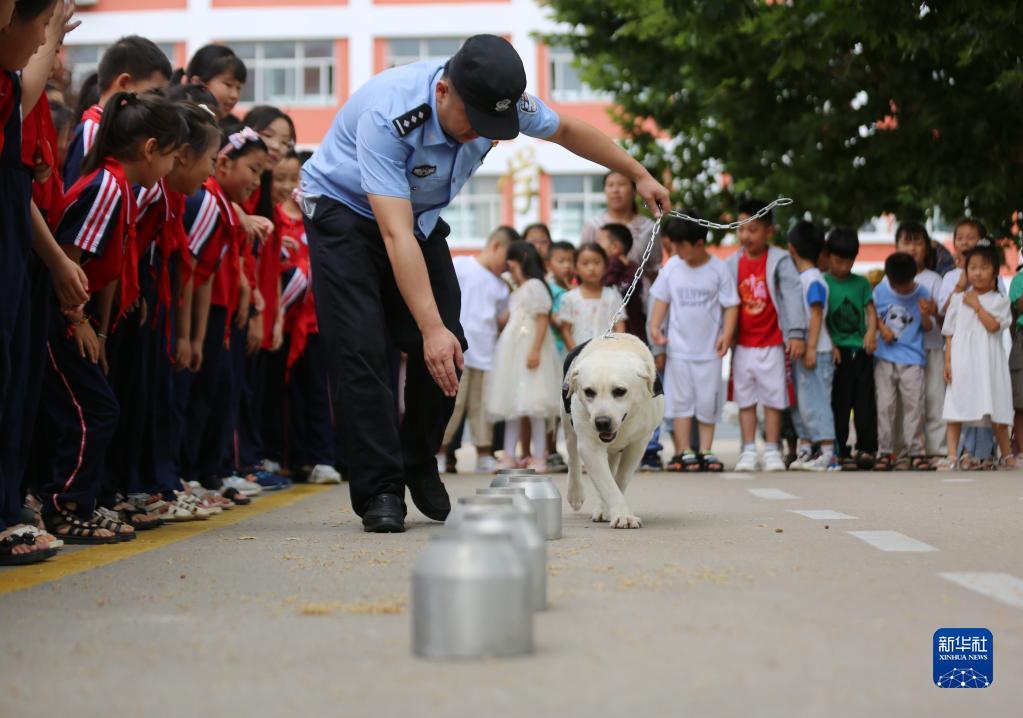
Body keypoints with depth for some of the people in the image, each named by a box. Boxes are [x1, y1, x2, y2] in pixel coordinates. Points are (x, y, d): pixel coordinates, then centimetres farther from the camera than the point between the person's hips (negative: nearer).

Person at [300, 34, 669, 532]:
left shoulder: (504, 100, -21)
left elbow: (565, 130, 2)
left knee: (444, 350, -4)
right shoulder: (386, 117, -39)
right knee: (362, 349, -18)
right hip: (345, 211, -5)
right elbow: (396, 235, -43)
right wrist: (431, 327, -50)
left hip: (422, 215, 5)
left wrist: (638, 174, 11)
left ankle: (419, 467, 18)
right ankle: (379, 491, -11)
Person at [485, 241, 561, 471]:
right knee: (511, 407, 8)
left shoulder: (535, 286, -7)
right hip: (512, 354, 10)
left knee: (533, 408, -9)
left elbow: (543, 319, -15)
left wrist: (535, 350, -21)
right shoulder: (516, 291, 21)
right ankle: (510, 455, 11)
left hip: (529, 351, -10)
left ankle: (538, 458, -7)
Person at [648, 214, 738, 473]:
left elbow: (731, 305, -3)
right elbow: (661, 299, 7)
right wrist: (655, 326, -7)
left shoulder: (718, 268, -5)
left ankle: (705, 451, 12)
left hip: (709, 349, -1)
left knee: (708, 402, 4)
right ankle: (683, 452, 6)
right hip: (679, 347, 2)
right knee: (681, 400, 2)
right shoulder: (672, 266, 1)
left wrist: (727, 334, -14)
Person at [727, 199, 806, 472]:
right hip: (743, 344, 3)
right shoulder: (733, 264, 4)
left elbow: (792, 295, -12)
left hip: (772, 343, -3)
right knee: (745, 399, 6)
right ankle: (748, 451, 12)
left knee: (773, 398, 3)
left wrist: (796, 333, -19)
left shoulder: (780, 261, -6)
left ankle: (772, 451, 11)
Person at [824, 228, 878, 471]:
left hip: (861, 350, 3)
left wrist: (871, 332, -12)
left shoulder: (861, 283, 12)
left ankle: (866, 449, 2)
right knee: (839, 403, -1)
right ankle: (841, 453, 2)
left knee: (865, 401, 0)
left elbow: (870, 310, 8)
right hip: (838, 351, -3)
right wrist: (830, 346, -12)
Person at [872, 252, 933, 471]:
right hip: (885, 358, 1)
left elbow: (927, 327, 3)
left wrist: (925, 315, -18)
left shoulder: (922, 295, -2)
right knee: (885, 406, 2)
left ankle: (916, 452, 4)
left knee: (914, 405, -3)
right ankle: (885, 452, 7)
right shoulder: (880, 291, 0)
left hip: (912, 360, -1)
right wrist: (881, 327, -8)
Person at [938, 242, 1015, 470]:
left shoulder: (999, 300, 2)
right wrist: (947, 361, -1)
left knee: (996, 412, 5)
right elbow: (950, 333, 6)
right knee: (955, 410, -2)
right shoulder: (958, 299, 8)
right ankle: (952, 456, -1)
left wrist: (977, 305, -8)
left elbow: (993, 325, -15)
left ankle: (1006, 455, 18)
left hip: (988, 363, -1)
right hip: (962, 362, 1)